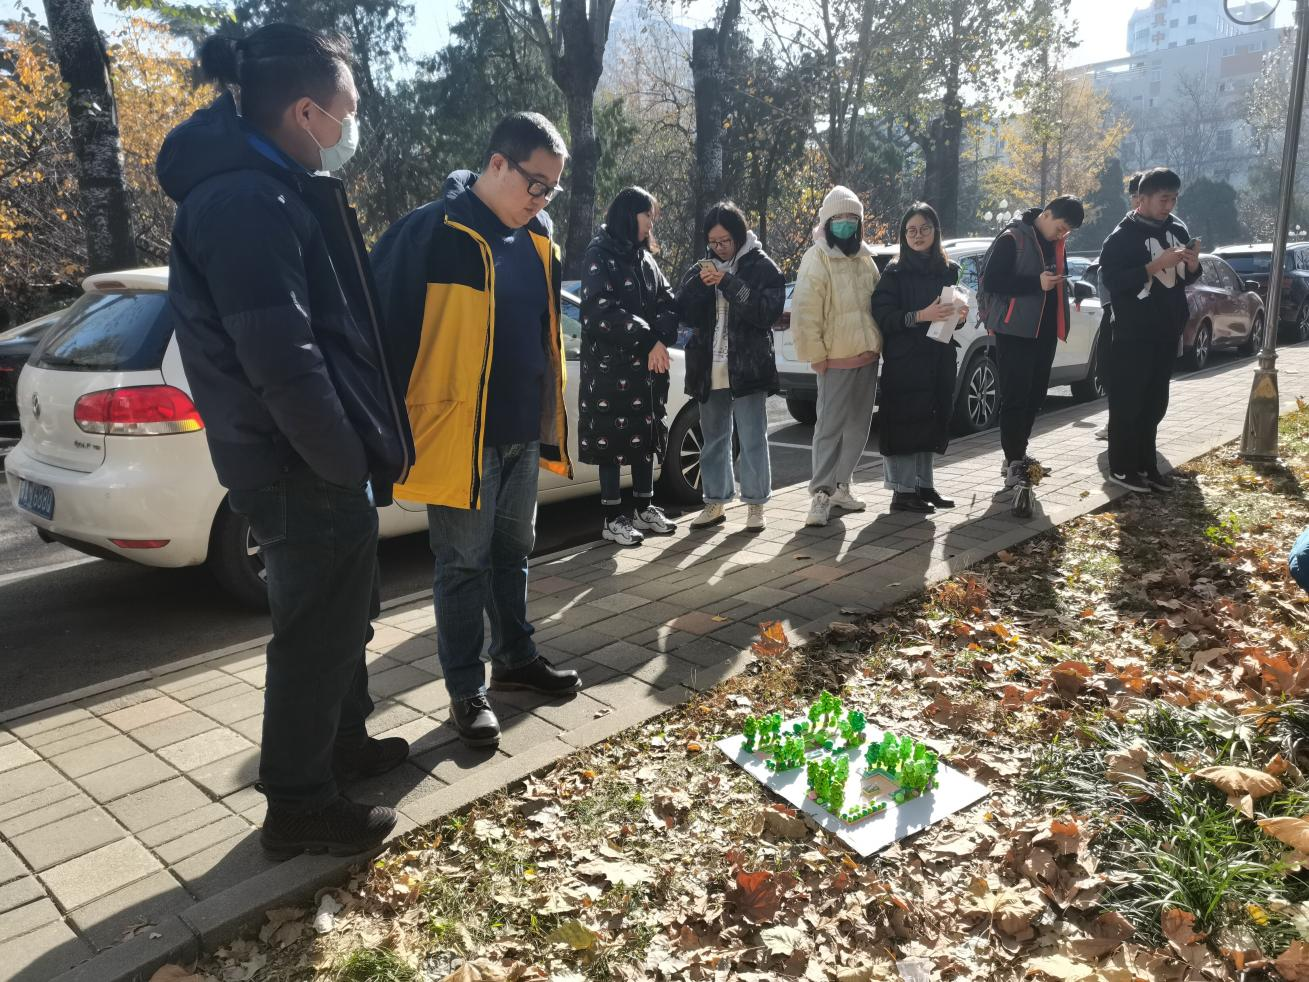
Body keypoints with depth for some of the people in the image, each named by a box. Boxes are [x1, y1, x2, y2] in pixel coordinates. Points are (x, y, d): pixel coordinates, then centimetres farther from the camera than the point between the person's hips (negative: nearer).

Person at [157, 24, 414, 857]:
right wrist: (350, 463, -16)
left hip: (315, 464, 10)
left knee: (341, 616, 22)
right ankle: (300, 805, 19)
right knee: (317, 632, 2)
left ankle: (344, 743, 40)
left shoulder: (275, 191, 15)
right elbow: (283, 361, -26)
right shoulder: (248, 202, -19)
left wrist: (358, 451, 14)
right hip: (304, 473, -10)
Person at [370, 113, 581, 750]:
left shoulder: (536, 240, 10)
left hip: (521, 434, 7)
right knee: (464, 565, 4)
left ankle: (515, 658, 36)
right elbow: (384, 325, -16)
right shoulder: (433, 232, -14)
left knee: (513, 552, 19)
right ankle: (466, 691, 18)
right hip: (459, 436, -7)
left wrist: (548, 421, 18)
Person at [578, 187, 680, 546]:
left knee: (646, 436, 9)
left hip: (647, 363, 7)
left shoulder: (645, 258, 15)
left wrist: (660, 341, -11)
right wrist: (648, 338, -20)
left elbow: (667, 302, 8)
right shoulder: (599, 254, -5)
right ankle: (613, 518, 3)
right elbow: (602, 309, -17)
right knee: (612, 438, -3)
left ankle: (644, 509, 19)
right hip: (610, 364, -6)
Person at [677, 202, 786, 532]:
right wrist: (698, 283, -12)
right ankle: (715, 502, 21)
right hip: (709, 368, 5)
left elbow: (769, 312, -14)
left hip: (748, 367, -4)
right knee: (714, 439, 12)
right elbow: (684, 312, 7)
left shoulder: (763, 267, -1)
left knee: (753, 439, -2)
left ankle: (755, 504, 7)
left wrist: (728, 283, -20)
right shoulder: (703, 266, 12)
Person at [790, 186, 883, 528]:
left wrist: (877, 343, 11)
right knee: (831, 427, -8)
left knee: (858, 426, 11)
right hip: (836, 359, -7)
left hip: (867, 356, 7)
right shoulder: (817, 259, -9)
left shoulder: (865, 258, 13)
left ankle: (840, 486, 22)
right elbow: (804, 314, -14)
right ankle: (821, 493, -4)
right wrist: (816, 355, -14)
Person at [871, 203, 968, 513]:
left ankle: (924, 485, 21)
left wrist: (958, 316, -1)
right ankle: (902, 491, 2)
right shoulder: (895, 272, -4)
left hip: (938, 360, 6)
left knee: (930, 421, 10)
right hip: (904, 360, -5)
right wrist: (921, 316, -23)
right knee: (904, 422, -5)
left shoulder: (948, 270, 12)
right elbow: (882, 316, -12)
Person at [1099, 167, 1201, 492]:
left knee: (1154, 404, 11)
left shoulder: (1176, 228, 11)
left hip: (1166, 332, 7)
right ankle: (1121, 468, 5)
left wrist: (1193, 264, -3)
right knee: (1127, 402, -3)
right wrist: (1157, 264, -25)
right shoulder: (1123, 235, -9)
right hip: (1134, 334, -7)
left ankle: (1147, 465, 20)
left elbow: (1187, 277, 20)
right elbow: (1113, 280, -20)